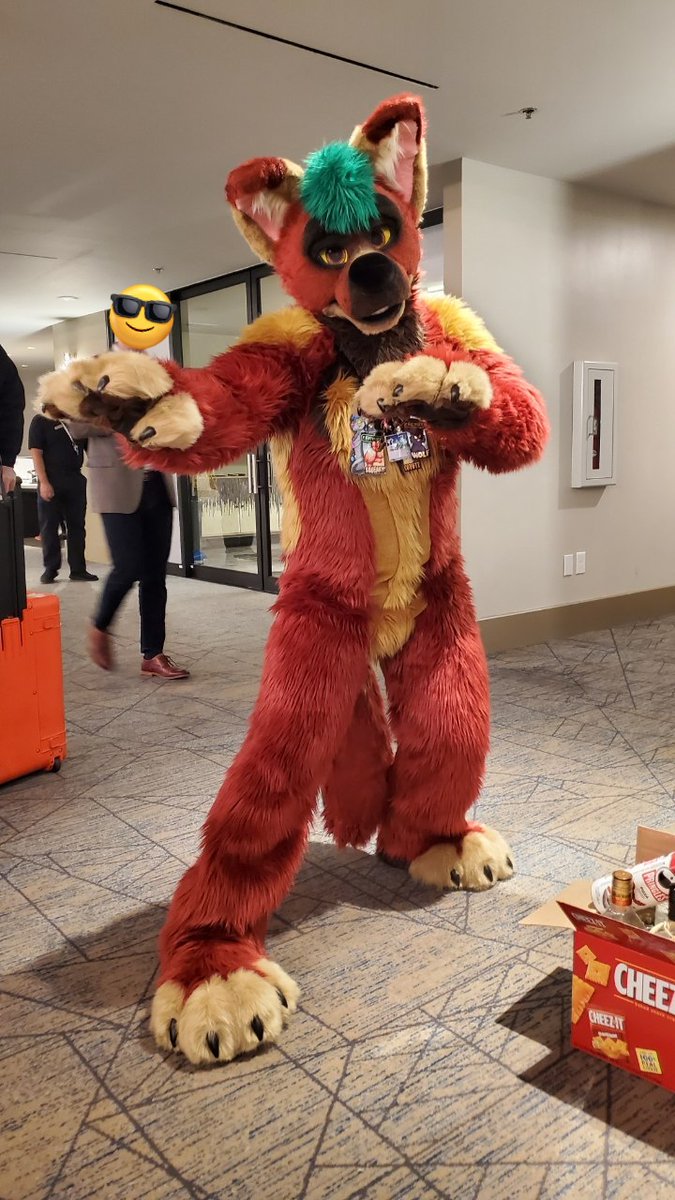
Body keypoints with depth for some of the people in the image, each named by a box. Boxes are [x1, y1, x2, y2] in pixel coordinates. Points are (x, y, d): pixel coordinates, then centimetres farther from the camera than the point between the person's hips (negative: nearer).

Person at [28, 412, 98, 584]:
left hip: (76, 479, 4)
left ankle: (78, 568, 11)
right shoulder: (41, 420, -2)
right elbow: (36, 452, -9)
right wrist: (44, 482, -17)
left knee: (77, 525, 5)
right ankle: (50, 568, 10)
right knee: (49, 526, 1)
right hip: (51, 480, -4)